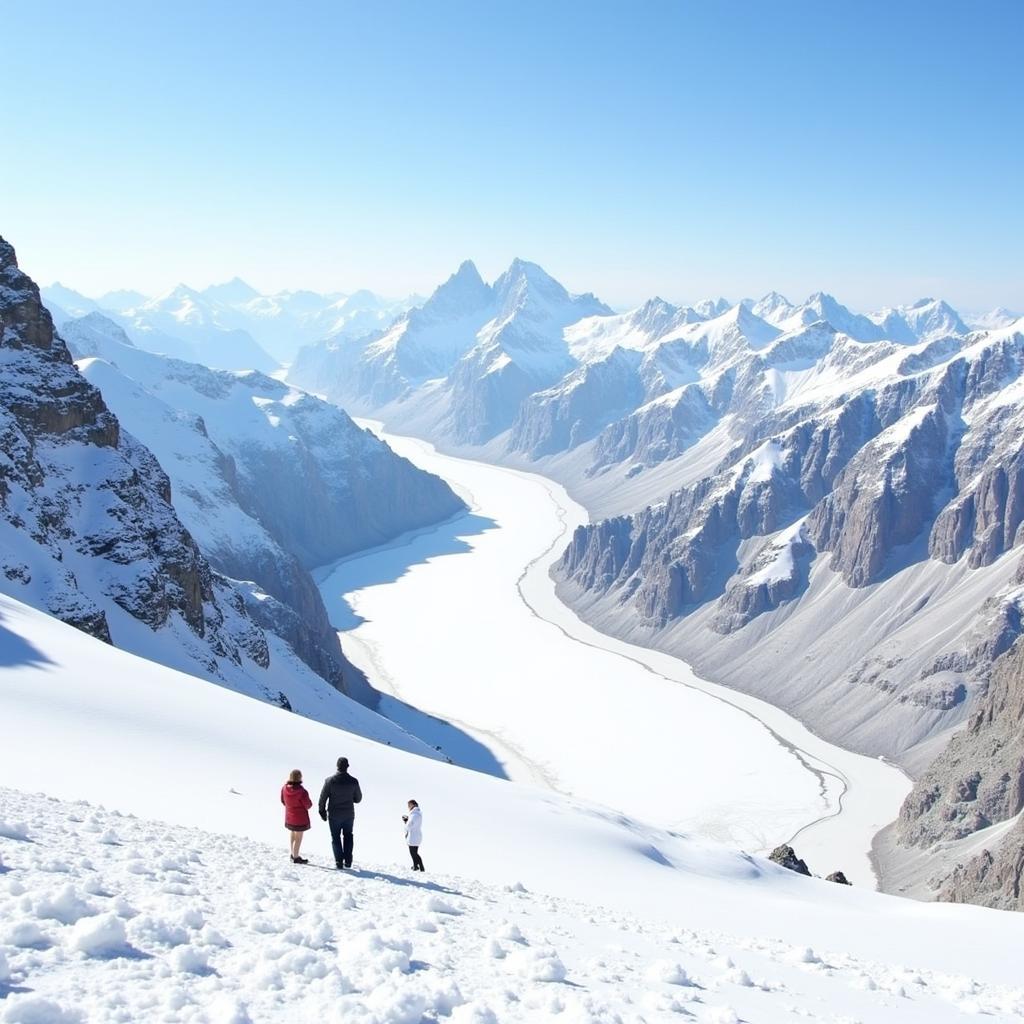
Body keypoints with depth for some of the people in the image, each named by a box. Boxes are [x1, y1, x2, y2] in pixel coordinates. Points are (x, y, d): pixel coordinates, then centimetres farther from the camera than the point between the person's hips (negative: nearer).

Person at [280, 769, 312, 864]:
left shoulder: (284, 788, -11)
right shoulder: (301, 791, -30)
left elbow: (283, 801, 4)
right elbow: (308, 804, -19)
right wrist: (310, 804, 4)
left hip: (289, 816, 6)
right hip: (300, 817, -6)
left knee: (292, 834, 24)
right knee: (298, 837, 7)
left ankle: (293, 854, 35)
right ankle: (296, 857, 17)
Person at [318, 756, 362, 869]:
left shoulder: (330, 780, -14)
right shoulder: (353, 781, -9)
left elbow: (323, 797, -9)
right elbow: (358, 798, 2)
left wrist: (322, 810, 4)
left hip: (334, 815, -2)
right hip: (349, 814, 2)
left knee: (335, 837, 10)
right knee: (348, 836, 18)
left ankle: (339, 861, 6)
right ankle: (348, 860, 16)